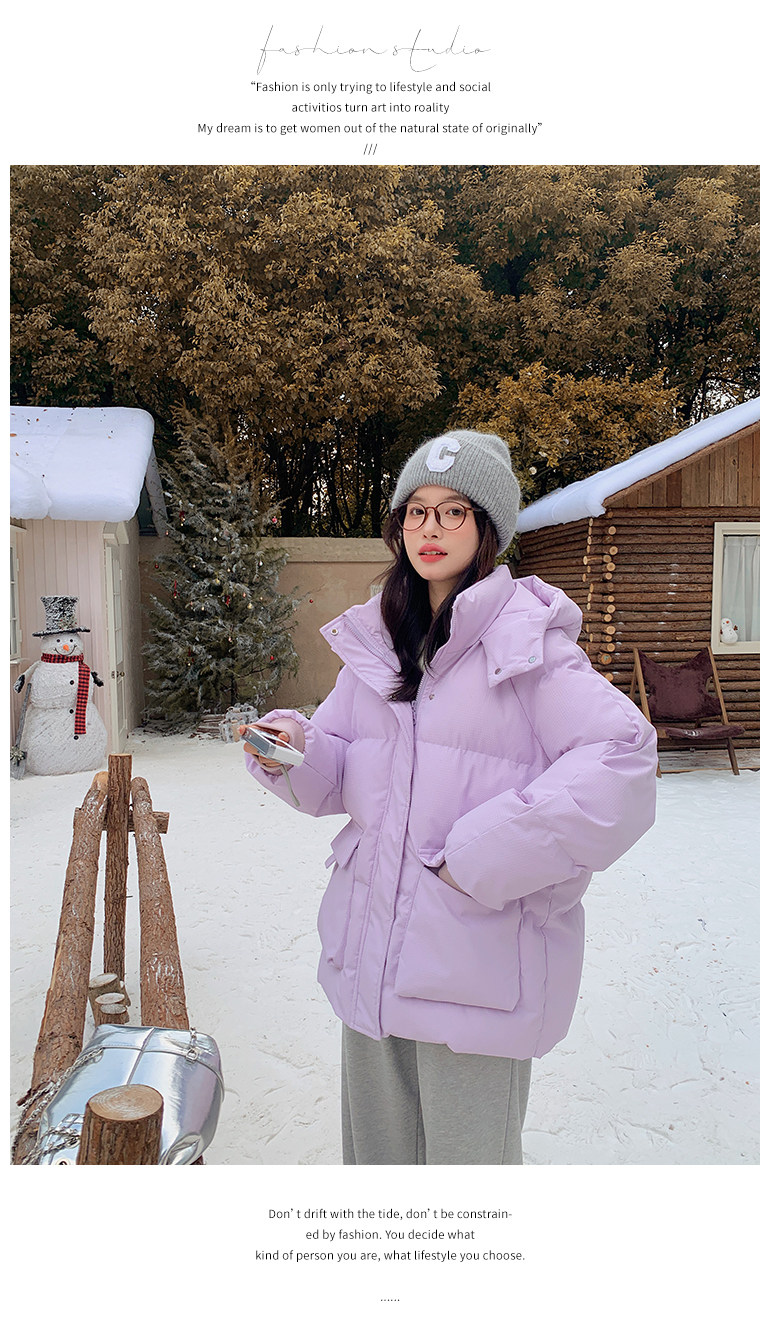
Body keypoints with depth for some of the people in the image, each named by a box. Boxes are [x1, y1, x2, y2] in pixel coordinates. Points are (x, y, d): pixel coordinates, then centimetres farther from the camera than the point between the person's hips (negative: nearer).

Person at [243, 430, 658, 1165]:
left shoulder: (528, 637, -11)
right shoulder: (376, 639, 9)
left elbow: (619, 761, -22)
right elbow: (339, 771, 11)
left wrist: (481, 856, -22)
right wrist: (295, 748, -12)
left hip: (480, 953, -5)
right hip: (371, 942, 6)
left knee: (466, 1151, 11)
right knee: (375, 1139, 23)